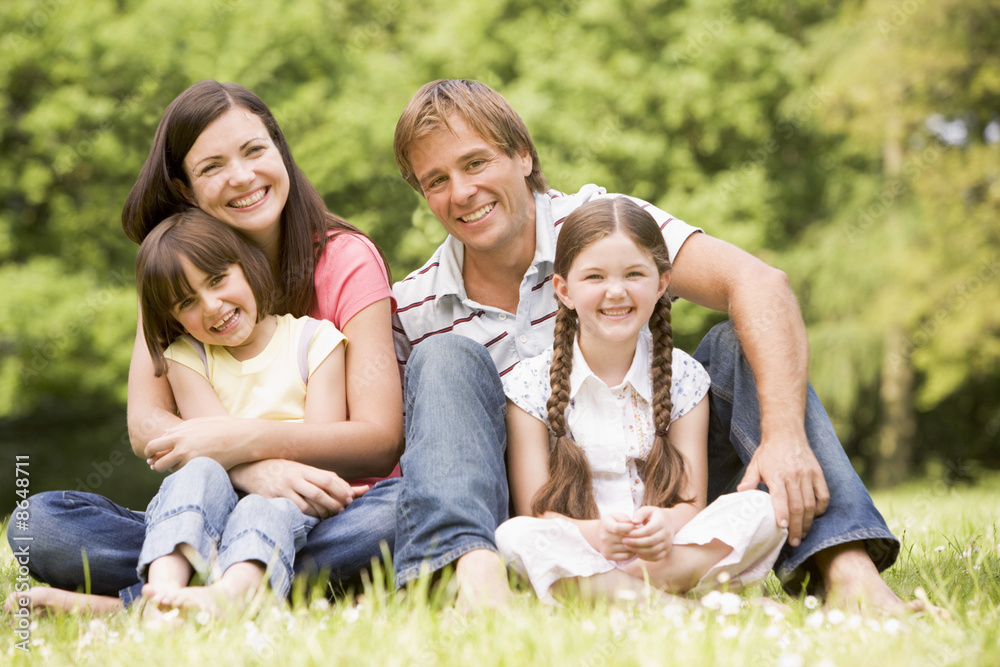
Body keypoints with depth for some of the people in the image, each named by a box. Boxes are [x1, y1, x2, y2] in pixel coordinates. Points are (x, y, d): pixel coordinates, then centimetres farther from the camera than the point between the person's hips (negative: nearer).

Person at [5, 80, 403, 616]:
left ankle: (122, 606, -32)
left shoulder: (347, 260, -1)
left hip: (326, 516, -2)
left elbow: (379, 439, -10)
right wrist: (252, 470, -25)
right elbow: (145, 425, -5)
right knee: (42, 520, -19)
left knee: (406, 508, -37)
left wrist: (245, 440, -24)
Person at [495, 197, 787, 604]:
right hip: (576, 553, -2)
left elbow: (691, 500, 1)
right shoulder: (531, 386, 0)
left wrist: (666, 526, -24)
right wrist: (594, 533, -28)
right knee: (513, 536, -34)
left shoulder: (683, 377, 6)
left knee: (762, 509, -22)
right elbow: (535, 513, -5)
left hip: (664, 550, 2)